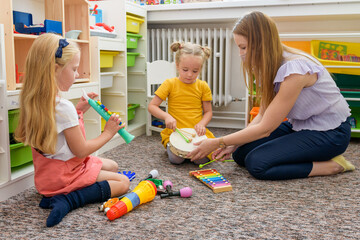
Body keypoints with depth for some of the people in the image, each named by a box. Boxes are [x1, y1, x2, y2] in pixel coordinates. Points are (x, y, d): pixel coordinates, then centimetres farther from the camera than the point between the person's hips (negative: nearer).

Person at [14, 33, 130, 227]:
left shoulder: (34, 101, -1)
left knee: (113, 166, 23)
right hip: (64, 175, -9)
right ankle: (66, 200, -13)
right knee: (123, 182, -2)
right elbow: (81, 150, -21)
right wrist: (108, 133, -9)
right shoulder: (64, 107, -29)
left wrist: (78, 110, 5)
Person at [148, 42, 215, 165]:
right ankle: (170, 146, 12)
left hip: (196, 132, 1)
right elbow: (152, 106, -3)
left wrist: (201, 123, -12)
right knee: (177, 158, -24)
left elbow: (208, 111, 9)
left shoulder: (203, 86, 5)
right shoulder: (170, 84, -1)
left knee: (201, 159, -22)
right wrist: (166, 116, -20)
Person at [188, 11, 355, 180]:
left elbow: (265, 128, -25)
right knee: (241, 154, -5)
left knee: (257, 163, -24)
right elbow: (262, 116, 0)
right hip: (300, 126, 9)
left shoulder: (294, 69, -29)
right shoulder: (271, 67, -1)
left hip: (330, 133, -8)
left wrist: (218, 143, -19)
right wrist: (233, 144, -10)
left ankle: (332, 166, -9)